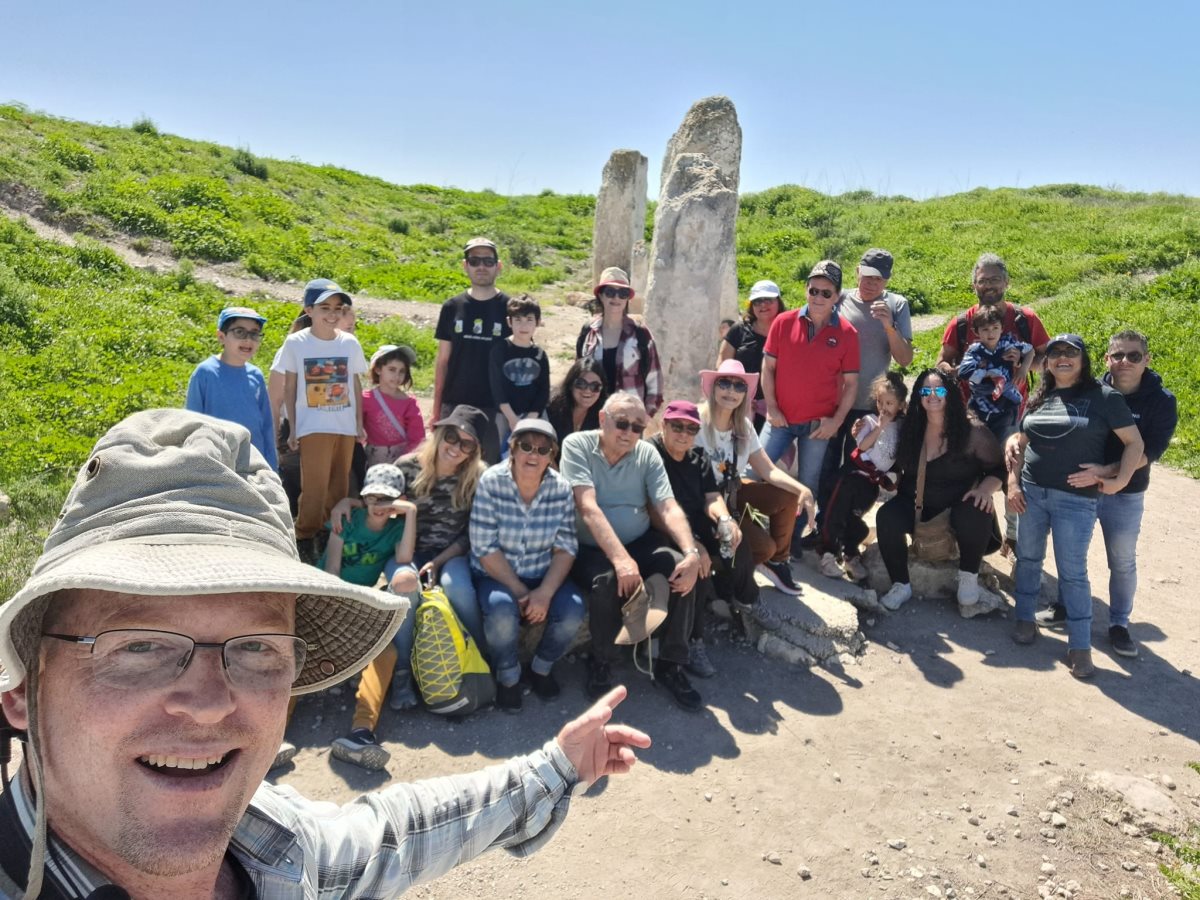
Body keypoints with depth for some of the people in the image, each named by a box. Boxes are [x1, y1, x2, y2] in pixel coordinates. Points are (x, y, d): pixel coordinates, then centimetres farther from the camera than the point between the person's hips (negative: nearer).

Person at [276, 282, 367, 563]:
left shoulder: (350, 343, 4)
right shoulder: (296, 343, -3)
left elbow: (356, 385, 9)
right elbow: (289, 388, 1)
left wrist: (359, 423, 7)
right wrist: (292, 428, -1)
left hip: (346, 428, 3)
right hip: (313, 427, -3)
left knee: (339, 487, 10)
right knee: (315, 488, -7)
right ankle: (304, 538, 5)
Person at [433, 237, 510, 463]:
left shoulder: (510, 308, 0)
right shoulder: (452, 307, 5)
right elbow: (442, 360, 9)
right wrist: (436, 407, 5)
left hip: (494, 406, -2)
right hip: (454, 404, 2)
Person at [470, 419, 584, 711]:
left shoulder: (561, 488, -7)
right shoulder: (491, 483, -15)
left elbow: (566, 548, -7)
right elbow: (485, 549, -16)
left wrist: (544, 593, -21)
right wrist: (520, 592, -18)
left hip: (545, 576, 3)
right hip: (496, 575, -2)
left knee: (572, 610, -24)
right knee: (502, 611, -32)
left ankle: (541, 668, 9)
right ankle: (507, 676, 0)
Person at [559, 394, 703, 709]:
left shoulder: (647, 453, 0)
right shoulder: (577, 445, -11)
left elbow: (668, 508, -8)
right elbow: (588, 507, -23)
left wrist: (691, 552, -27)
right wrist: (621, 559, -35)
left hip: (640, 542, 4)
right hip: (590, 548, -4)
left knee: (683, 569, -22)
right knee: (607, 579, -35)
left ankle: (671, 665, -4)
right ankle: (601, 662, -7)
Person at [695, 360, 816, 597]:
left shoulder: (743, 426, 0)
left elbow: (768, 470, -2)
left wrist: (802, 489, -21)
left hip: (732, 493, 7)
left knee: (789, 496, -10)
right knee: (763, 546, -21)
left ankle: (777, 561, 9)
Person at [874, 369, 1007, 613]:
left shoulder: (972, 430, -8)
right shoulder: (909, 428, 2)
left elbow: (998, 468, -1)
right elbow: (894, 465, 9)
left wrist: (985, 489, -21)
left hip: (959, 506, -2)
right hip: (916, 505, 3)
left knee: (975, 517, -36)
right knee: (887, 517, -27)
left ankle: (968, 575, -5)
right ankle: (901, 585, -10)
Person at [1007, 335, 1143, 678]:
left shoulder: (1104, 397, -5)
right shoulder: (1039, 399, 8)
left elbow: (1135, 442, -5)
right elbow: (1020, 444, 14)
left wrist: (1120, 481, -15)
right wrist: (1013, 483, 5)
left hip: (1076, 499, -4)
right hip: (1031, 492, 4)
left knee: (1072, 572, -1)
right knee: (1028, 558, 14)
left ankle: (1080, 646, 9)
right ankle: (1025, 619, 32)